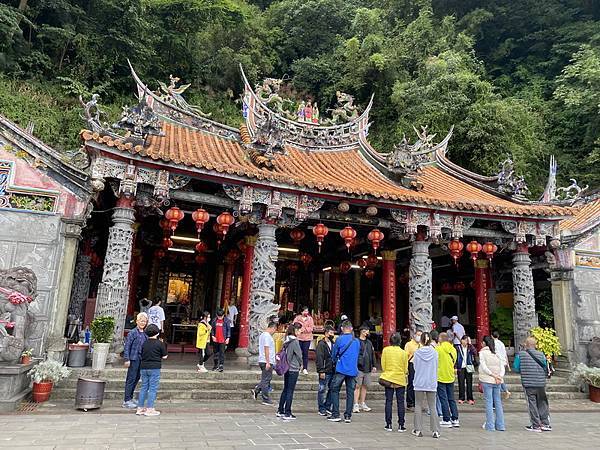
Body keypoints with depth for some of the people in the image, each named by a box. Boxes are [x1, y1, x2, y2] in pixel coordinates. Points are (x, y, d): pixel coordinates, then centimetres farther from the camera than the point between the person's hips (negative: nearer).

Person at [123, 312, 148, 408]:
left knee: (137, 378, 13)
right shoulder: (132, 333, -9)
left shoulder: (145, 334, 11)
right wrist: (127, 359, -15)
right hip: (134, 359, -7)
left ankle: (130, 398, 24)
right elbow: (127, 346, -10)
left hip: (141, 359, 7)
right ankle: (126, 401, 4)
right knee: (131, 379, -3)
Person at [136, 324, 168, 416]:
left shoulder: (144, 343, 5)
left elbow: (142, 355, 13)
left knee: (144, 387, 13)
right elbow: (164, 356, -3)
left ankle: (140, 408, 16)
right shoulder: (160, 343, -8)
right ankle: (149, 409, 0)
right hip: (154, 368, -5)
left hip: (144, 367, 5)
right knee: (153, 388, 0)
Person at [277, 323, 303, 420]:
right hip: (293, 369, -8)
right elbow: (299, 355, -10)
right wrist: (300, 364, 9)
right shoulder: (294, 341, -16)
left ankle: (280, 411, 24)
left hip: (286, 368, 8)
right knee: (290, 391, -1)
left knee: (285, 390, 16)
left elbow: (284, 353, 10)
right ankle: (287, 414, 4)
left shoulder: (287, 341, 7)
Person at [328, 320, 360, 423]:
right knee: (350, 392, 8)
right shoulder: (357, 341, 6)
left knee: (335, 390, 6)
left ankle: (336, 415, 4)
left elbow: (334, 355, 3)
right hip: (353, 370, 4)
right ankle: (348, 416, 10)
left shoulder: (339, 339, -6)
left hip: (341, 369, -3)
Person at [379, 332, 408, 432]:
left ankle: (388, 425, 8)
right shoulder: (403, 352, -6)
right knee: (400, 402, 6)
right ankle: (401, 425, 8)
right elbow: (406, 369, -1)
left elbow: (383, 366, -2)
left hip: (388, 378, 1)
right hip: (400, 380, -1)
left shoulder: (385, 350, -5)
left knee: (389, 401, 6)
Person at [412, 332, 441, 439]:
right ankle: (435, 431, 7)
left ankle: (418, 430, 10)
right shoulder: (434, 353, -5)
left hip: (419, 383, -1)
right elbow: (436, 368, 8)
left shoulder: (417, 353, -7)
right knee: (432, 407, 8)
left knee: (418, 406, 8)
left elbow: (415, 367, 4)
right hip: (432, 383, 1)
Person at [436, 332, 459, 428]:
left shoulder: (438, 349, -14)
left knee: (443, 399, 1)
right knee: (451, 399, 13)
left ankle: (446, 420, 3)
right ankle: (455, 420, 14)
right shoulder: (453, 349, 4)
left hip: (440, 377, -5)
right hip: (451, 377, 5)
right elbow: (454, 362, 13)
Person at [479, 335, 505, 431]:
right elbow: (502, 368, 4)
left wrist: (493, 375, -12)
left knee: (489, 402, -1)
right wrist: (499, 376, -7)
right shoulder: (496, 353, 11)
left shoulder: (482, 352, -3)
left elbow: (484, 367, -12)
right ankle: (500, 425, 13)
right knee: (498, 402, 11)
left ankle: (490, 425, -1)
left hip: (487, 380, -5)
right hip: (497, 381, 5)